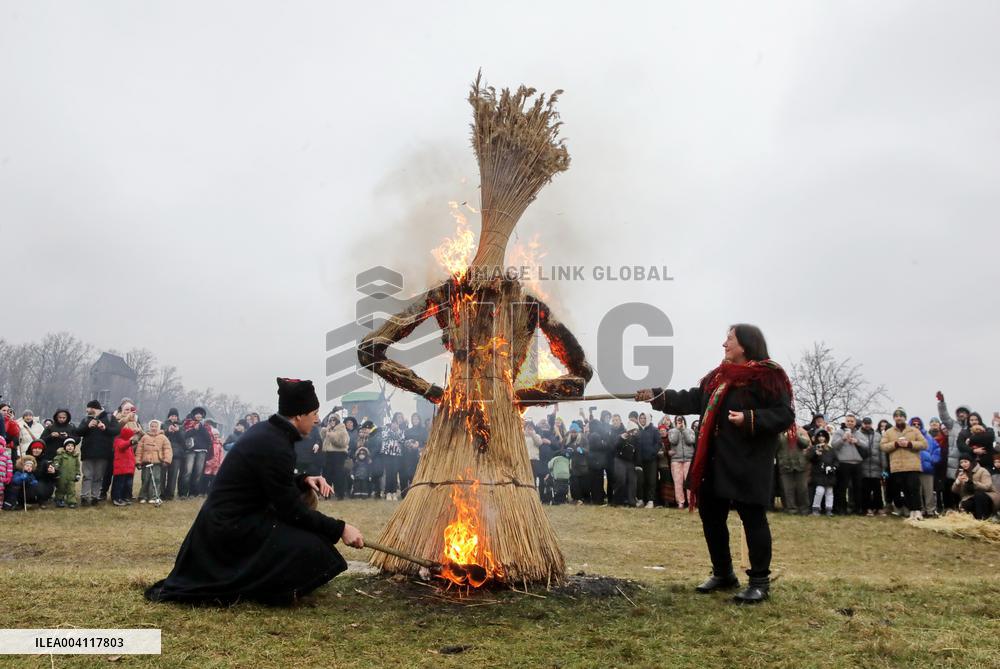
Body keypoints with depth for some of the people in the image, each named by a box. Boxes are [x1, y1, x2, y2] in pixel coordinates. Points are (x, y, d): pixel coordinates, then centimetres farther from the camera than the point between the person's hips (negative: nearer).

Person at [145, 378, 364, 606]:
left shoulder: (266, 430, 5)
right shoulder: (275, 447, -24)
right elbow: (291, 509, -19)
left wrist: (304, 480, 2)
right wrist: (339, 529, -15)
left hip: (226, 517, 10)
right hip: (231, 528, -10)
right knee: (311, 549, -16)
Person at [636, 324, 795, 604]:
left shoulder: (768, 376, -9)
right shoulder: (718, 376, 14)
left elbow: (784, 415, -13)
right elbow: (691, 400, 14)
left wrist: (749, 419, -24)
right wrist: (655, 396, 7)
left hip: (747, 464, -8)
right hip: (715, 463, 8)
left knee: (752, 517, -2)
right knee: (711, 515, 13)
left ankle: (760, 581, 11)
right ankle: (723, 574, 28)